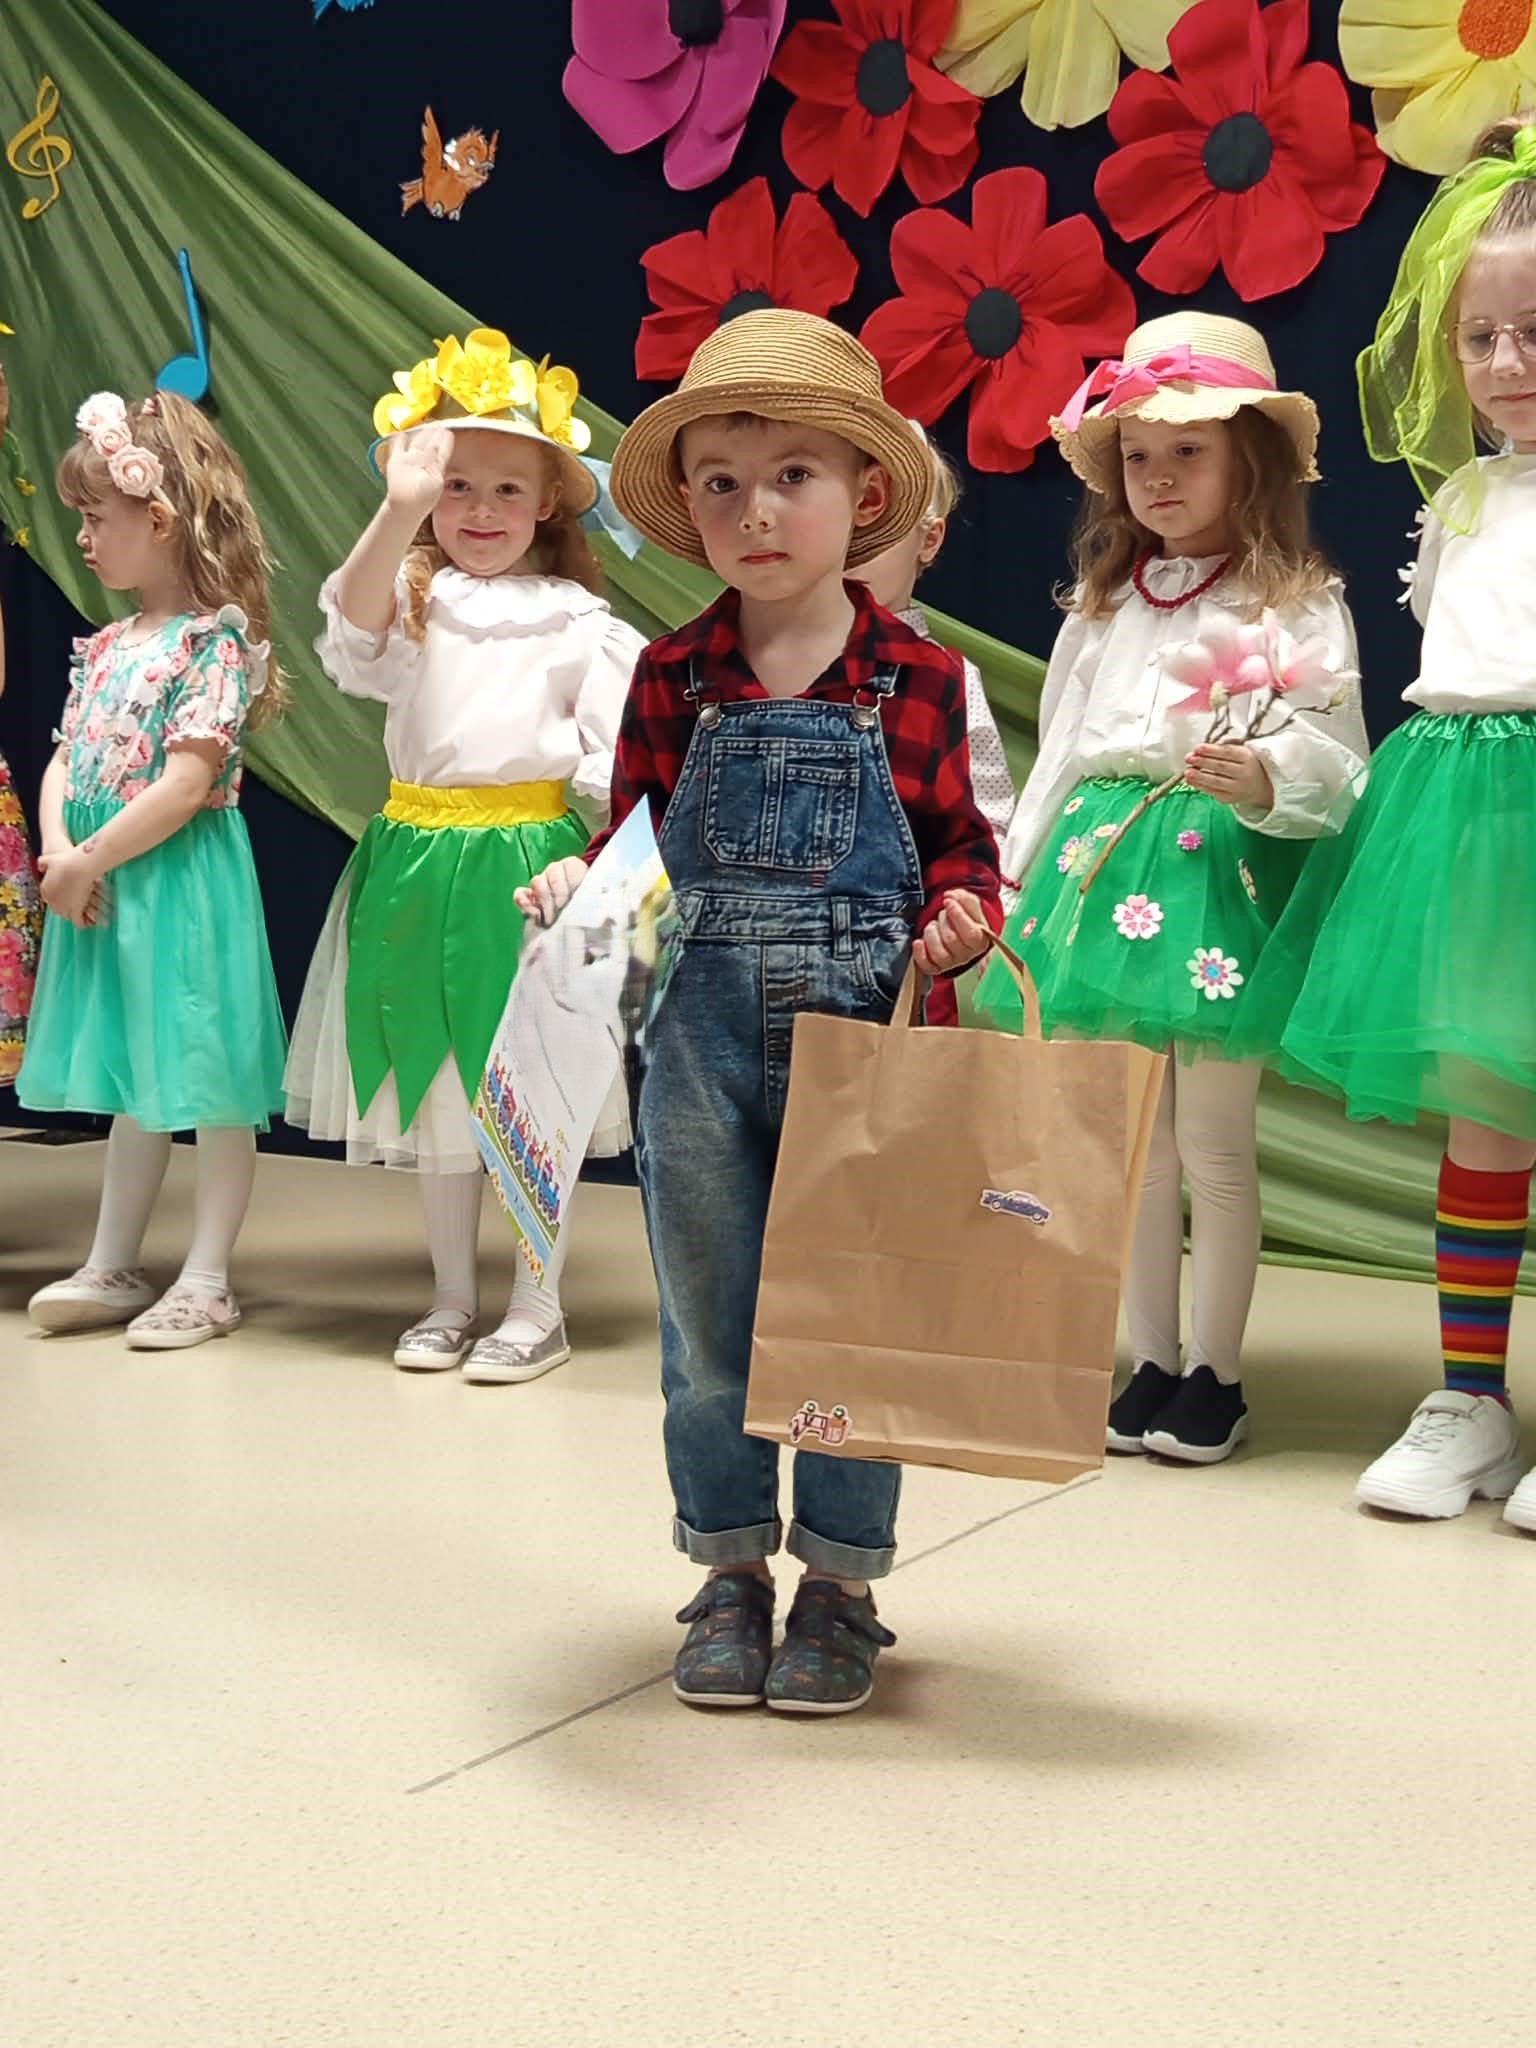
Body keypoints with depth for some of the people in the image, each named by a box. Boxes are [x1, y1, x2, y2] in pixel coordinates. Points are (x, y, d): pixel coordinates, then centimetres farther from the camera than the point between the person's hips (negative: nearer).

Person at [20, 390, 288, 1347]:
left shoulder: (214, 641, -12)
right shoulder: (104, 648, 13)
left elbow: (185, 783, -19)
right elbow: (64, 762, 10)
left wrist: (89, 859, -17)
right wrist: (59, 851, -8)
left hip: (182, 878, -8)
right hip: (103, 884, 8)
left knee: (209, 1082, 1)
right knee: (132, 1083, 16)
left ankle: (208, 1282, 9)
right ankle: (114, 1267, 26)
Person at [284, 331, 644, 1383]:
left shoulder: (578, 621, 0)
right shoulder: (412, 600, 5)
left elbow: (616, 759, -2)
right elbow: (352, 642, -18)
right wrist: (400, 512, -27)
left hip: (531, 857, -3)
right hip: (421, 859, 3)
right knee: (434, 1090, 12)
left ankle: (538, 1309, 14)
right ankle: (452, 1298, 26)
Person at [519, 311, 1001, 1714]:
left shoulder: (918, 676, -2)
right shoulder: (675, 678, 2)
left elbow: (958, 839, 6)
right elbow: (635, 831, 8)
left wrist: (959, 919, -13)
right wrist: (578, 882, -11)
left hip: (862, 1033, -1)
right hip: (701, 1041, 2)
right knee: (708, 1318, 11)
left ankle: (842, 1582, 24)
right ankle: (732, 1570, 29)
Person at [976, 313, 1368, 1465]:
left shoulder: (1299, 604, 0)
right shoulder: (1102, 607, 17)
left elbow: (1332, 758, -8)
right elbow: (1059, 750, 20)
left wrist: (1267, 779, -28)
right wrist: (1018, 873, 16)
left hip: (1221, 865, -5)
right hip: (1103, 863, 5)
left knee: (1214, 1144, -1)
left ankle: (1214, 1374, 12)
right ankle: (1152, 1361, 20)